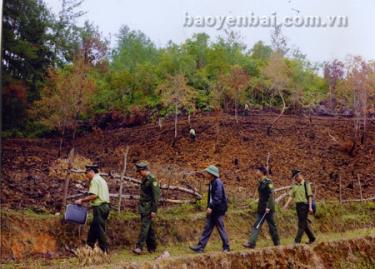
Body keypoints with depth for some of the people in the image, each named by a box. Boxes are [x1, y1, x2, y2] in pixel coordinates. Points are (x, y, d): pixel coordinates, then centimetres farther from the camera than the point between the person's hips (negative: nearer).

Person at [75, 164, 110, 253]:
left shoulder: (95, 180, -10)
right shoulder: (101, 179, 21)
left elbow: (93, 195, -21)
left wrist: (82, 200, -13)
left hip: (99, 207, -10)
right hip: (105, 206, 10)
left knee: (100, 229, -5)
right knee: (93, 229, 15)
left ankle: (104, 251, -3)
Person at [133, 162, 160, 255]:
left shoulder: (152, 179, -14)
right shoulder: (144, 179, 14)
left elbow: (156, 196, -18)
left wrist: (154, 210, -20)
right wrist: (140, 206, 21)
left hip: (149, 208, -9)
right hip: (143, 208, 9)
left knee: (144, 227, -13)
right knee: (149, 227, 12)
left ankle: (139, 247, -16)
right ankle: (151, 247, 19)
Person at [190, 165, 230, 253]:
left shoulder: (218, 183, -17)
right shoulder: (211, 183, 12)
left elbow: (218, 197, -23)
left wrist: (211, 207, -24)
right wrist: (209, 206, 15)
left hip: (218, 210, -9)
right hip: (212, 210, 9)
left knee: (220, 228, 1)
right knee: (207, 228, 7)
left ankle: (226, 247, 14)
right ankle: (200, 247, 7)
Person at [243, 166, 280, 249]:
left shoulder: (268, 182, -12)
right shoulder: (260, 182, 13)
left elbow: (271, 195, -17)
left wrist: (268, 207, -22)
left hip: (268, 208, -8)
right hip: (261, 208, 8)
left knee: (272, 226, 4)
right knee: (256, 225, 0)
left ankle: (277, 243, 18)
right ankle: (251, 243, -4)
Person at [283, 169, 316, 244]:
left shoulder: (306, 184, -4)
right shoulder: (294, 185, 12)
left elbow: (310, 196, -7)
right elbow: (291, 196, 10)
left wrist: (310, 207, -14)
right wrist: (286, 204, -2)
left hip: (304, 205, -6)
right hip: (298, 205, 6)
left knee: (302, 224, -7)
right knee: (304, 223, 13)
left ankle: (297, 240, -7)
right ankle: (312, 238, 27)